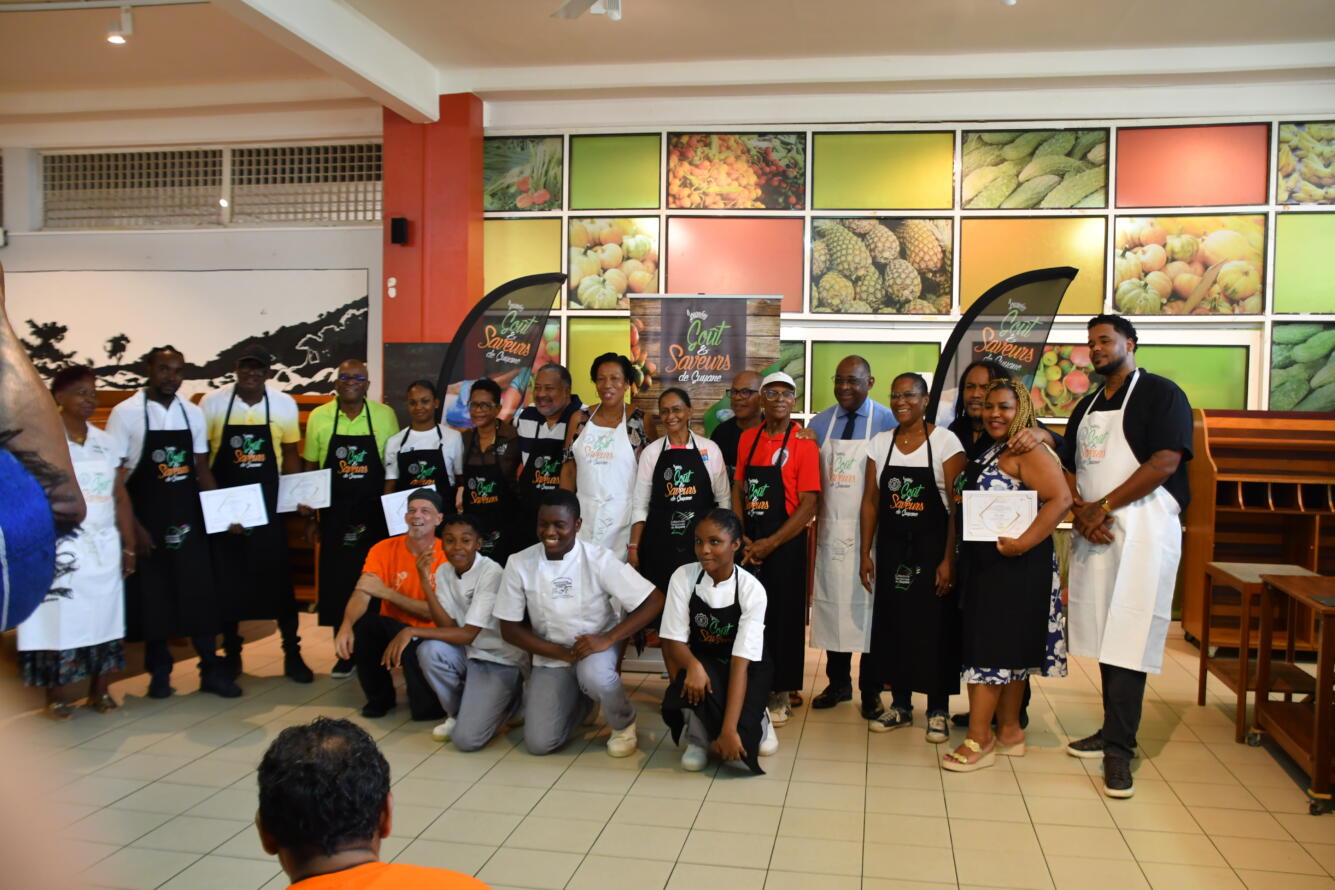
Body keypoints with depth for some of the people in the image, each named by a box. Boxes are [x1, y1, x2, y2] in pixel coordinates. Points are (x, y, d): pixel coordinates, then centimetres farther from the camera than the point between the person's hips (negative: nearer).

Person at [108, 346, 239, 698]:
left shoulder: (193, 413, 6)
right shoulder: (126, 413, -7)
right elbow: (114, 477, -8)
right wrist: (133, 527, -13)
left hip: (189, 519, 3)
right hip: (147, 521, -3)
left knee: (200, 593, 2)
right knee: (152, 596, 5)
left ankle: (211, 670, 11)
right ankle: (159, 671, 20)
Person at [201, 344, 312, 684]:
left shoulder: (284, 404, -1)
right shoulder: (213, 402, -4)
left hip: (268, 503, 0)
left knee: (278, 577, 2)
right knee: (227, 579, 8)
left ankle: (292, 654, 12)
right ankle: (231, 653, 24)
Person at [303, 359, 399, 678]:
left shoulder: (385, 415, 0)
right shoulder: (319, 417, 2)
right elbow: (310, 469, 6)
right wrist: (309, 516, 5)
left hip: (374, 513, -1)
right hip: (334, 514, 1)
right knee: (337, 582, 3)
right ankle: (345, 652, 16)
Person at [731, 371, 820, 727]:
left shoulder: (804, 444, -7)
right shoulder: (747, 438, 8)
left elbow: (808, 505, -11)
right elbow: (738, 490, 11)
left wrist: (769, 544, -14)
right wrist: (742, 538, -3)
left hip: (785, 544, -4)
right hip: (748, 543, 4)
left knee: (782, 618, 2)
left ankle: (780, 696, 16)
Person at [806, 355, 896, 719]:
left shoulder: (887, 422, -5)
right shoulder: (819, 424, 8)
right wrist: (811, 524, 1)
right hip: (830, 529, 4)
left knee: (869, 607, 2)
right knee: (831, 604, 10)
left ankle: (870, 691, 16)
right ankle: (838, 683, 25)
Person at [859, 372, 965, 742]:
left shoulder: (945, 441, -7)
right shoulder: (880, 443, 5)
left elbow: (958, 506, -9)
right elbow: (870, 501, 8)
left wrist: (949, 559, -14)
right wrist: (866, 553, 3)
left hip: (932, 549, -4)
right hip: (891, 549, 4)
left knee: (935, 628, 1)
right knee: (893, 625, 8)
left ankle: (938, 711, 15)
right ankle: (900, 705, 23)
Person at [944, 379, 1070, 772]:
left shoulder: (1028, 451, -13)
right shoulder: (989, 453, 16)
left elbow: (1060, 499, -23)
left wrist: (1024, 541, -29)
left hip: (1012, 563, -9)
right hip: (986, 563, 9)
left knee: (992, 647, -7)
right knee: (1008, 649, 14)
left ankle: (979, 740, -2)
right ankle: (1009, 731, 23)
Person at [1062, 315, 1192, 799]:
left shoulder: (1161, 394, -3)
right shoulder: (1087, 406, 19)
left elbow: (1165, 463, -14)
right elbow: (1069, 468, 16)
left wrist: (1102, 507, -14)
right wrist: (1081, 512, -4)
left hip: (1143, 529, -7)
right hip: (1094, 534, 7)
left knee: (1128, 639, -9)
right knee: (1105, 633, 11)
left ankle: (1119, 750, -5)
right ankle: (1113, 730, 22)